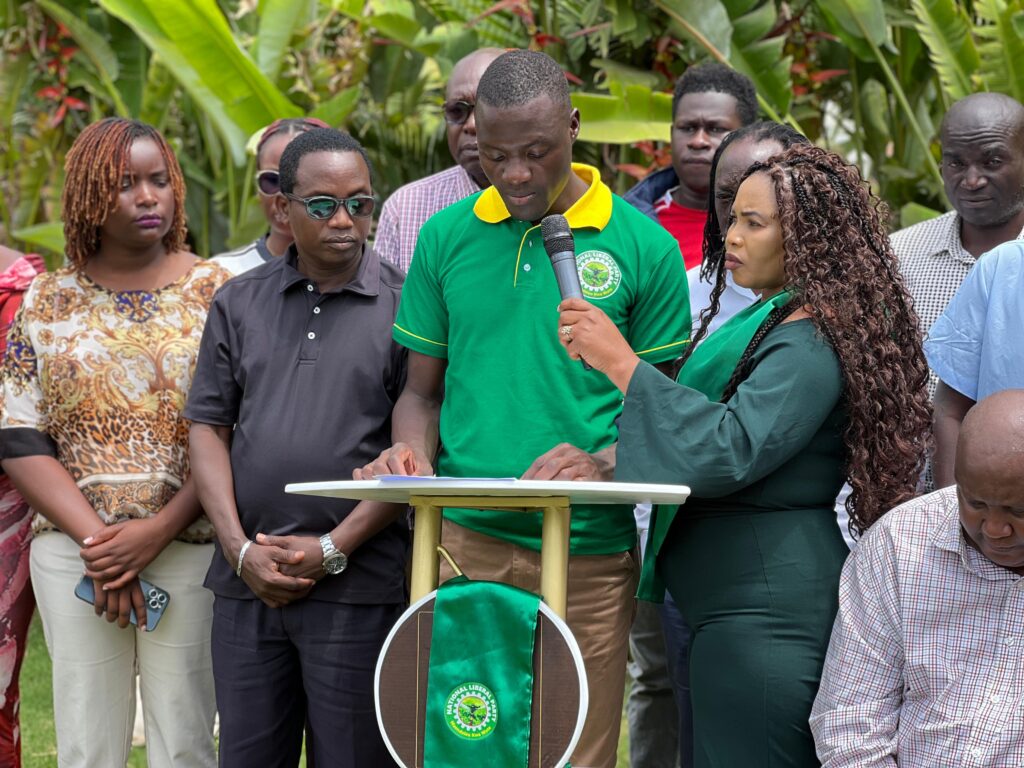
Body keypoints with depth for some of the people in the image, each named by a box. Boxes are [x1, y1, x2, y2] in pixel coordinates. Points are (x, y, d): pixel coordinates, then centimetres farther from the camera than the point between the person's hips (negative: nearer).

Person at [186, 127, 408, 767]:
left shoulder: (404, 306, 0)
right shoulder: (239, 304, 11)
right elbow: (209, 428, 8)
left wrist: (332, 549, -9)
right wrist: (241, 549, -4)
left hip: (357, 587, -3)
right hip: (248, 582, 3)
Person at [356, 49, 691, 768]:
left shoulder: (644, 247, 1)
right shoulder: (446, 238, 8)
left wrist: (602, 463, -15)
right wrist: (414, 453, -6)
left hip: (588, 554, -1)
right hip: (461, 542, 2)